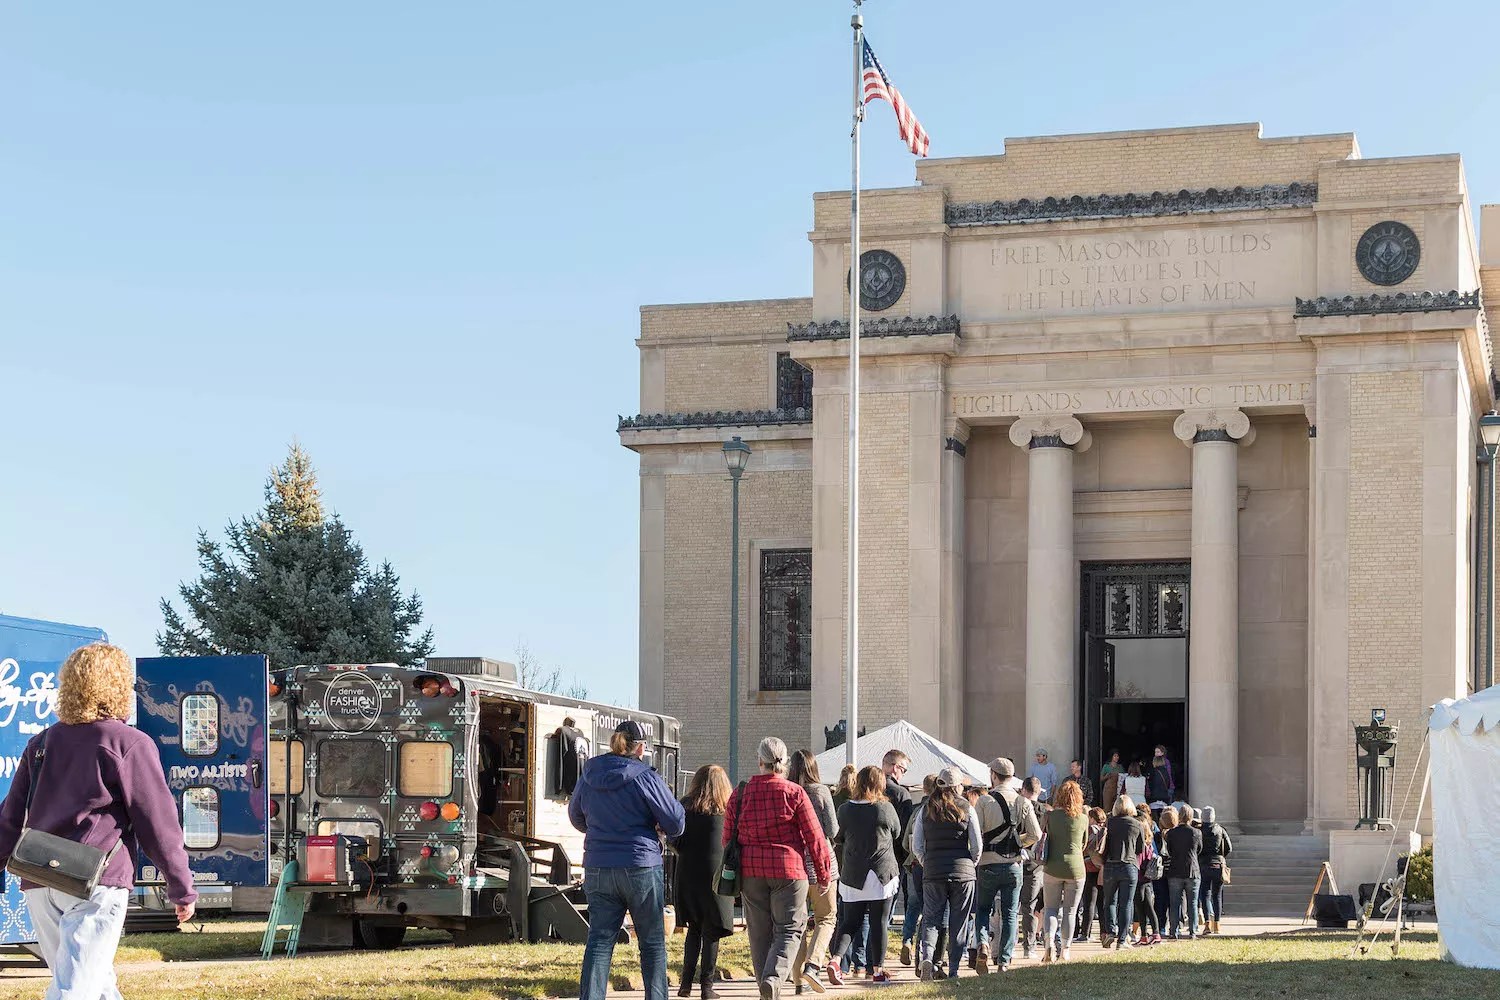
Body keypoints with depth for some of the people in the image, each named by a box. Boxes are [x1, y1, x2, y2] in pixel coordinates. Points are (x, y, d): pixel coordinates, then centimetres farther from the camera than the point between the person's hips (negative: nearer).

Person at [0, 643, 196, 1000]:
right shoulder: (130, 744, -3)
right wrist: (183, 889, 4)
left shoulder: (41, 743, 14)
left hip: (38, 884, 6)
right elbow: (158, 823, -3)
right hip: (96, 883, -6)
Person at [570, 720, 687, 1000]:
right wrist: (663, 831, 14)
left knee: (599, 941, 4)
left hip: (598, 869, 4)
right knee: (652, 943, 9)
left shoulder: (588, 776, 4)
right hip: (641, 868, -4)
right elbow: (676, 823, -8)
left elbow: (576, 817, 20)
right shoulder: (646, 778, -11)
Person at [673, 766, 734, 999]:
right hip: (717, 874, -2)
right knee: (711, 932, 4)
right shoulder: (727, 809, -2)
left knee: (694, 928, 14)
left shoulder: (685, 806, 2)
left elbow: (675, 839, -1)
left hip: (688, 873, 2)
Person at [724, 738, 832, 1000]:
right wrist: (823, 873, 6)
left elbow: (728, 838, 9)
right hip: (788, 869, -3)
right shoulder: (794, 793, -6)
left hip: (750, 870, 3)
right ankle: (774, 977, -21)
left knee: (759, 932, 11)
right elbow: (814, 836, -4)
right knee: (789, 929, 2)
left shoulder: (739, 794, 3)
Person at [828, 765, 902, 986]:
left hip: (852, 874, 2)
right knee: (878, 922, 4)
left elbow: (839, 838, 11)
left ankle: (835, 960, -10)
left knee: (850, 921, 9)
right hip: (882, 873, -2)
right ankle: (877, 970, 8)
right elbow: (897, 835, 8)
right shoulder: (886, 808, -7)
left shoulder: (845, 810, -1)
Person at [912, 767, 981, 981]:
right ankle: (954, 969, 8)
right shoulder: (967, 810, 0)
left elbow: (916, 846, 3)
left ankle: (926, 956, -20)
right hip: (963, 872, -1)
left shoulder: (925, 810, 4)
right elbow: (977, 845, -1)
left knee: (931, 918, 5)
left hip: (932, 872, 1)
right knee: (958, 923, 8)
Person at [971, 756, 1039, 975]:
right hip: (1014, 865, 2)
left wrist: (977, 853, 5)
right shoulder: (1023, 803, 0)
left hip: (988, 864, -2)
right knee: (1010, 914, 8)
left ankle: (983, 945, -9)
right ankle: (1004, 961, 4)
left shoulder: (985, 801, -8)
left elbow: (975, 832, -13)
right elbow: (1035, 835, -3)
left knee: (983, 909, 14)